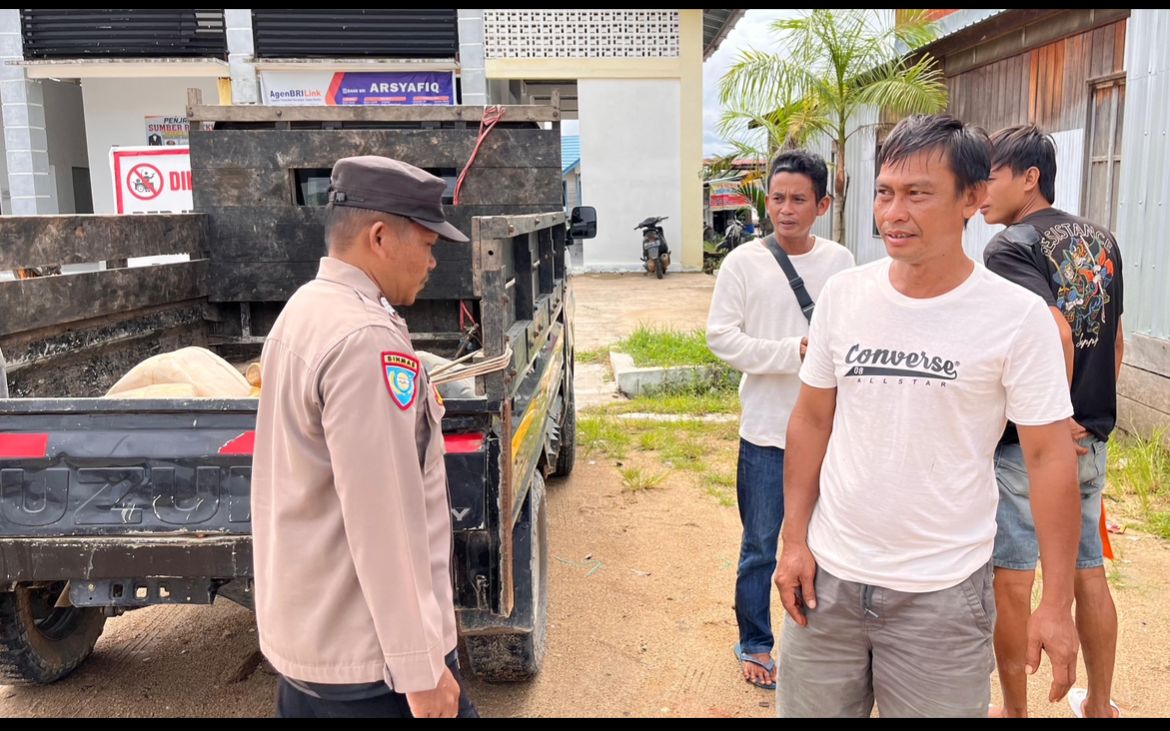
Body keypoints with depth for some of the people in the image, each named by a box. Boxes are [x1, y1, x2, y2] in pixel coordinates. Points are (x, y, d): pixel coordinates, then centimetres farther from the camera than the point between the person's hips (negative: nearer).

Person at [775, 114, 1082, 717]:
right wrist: (794, 538, 2)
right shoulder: (841, 294, -2)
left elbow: (1048, 457, -6)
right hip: (828, 576, 3)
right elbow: (812, 421, 5)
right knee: (808, 706, 15)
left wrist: (1056, 602, -7)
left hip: (943, 594, -2)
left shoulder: (1018, 317, -10)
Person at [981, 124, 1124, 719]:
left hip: (1026, 442, -7)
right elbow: (1115, 342, 14)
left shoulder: (1010, 247, -15)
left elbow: (1056, 334, -28)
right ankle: (1100, 705, 34)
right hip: (1090, 440, 8)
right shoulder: (1101, 240, 9)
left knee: (1011, 579, 7)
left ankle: (1015, 709, 20)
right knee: (1088, 571, 19)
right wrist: (1091, 414, 18)